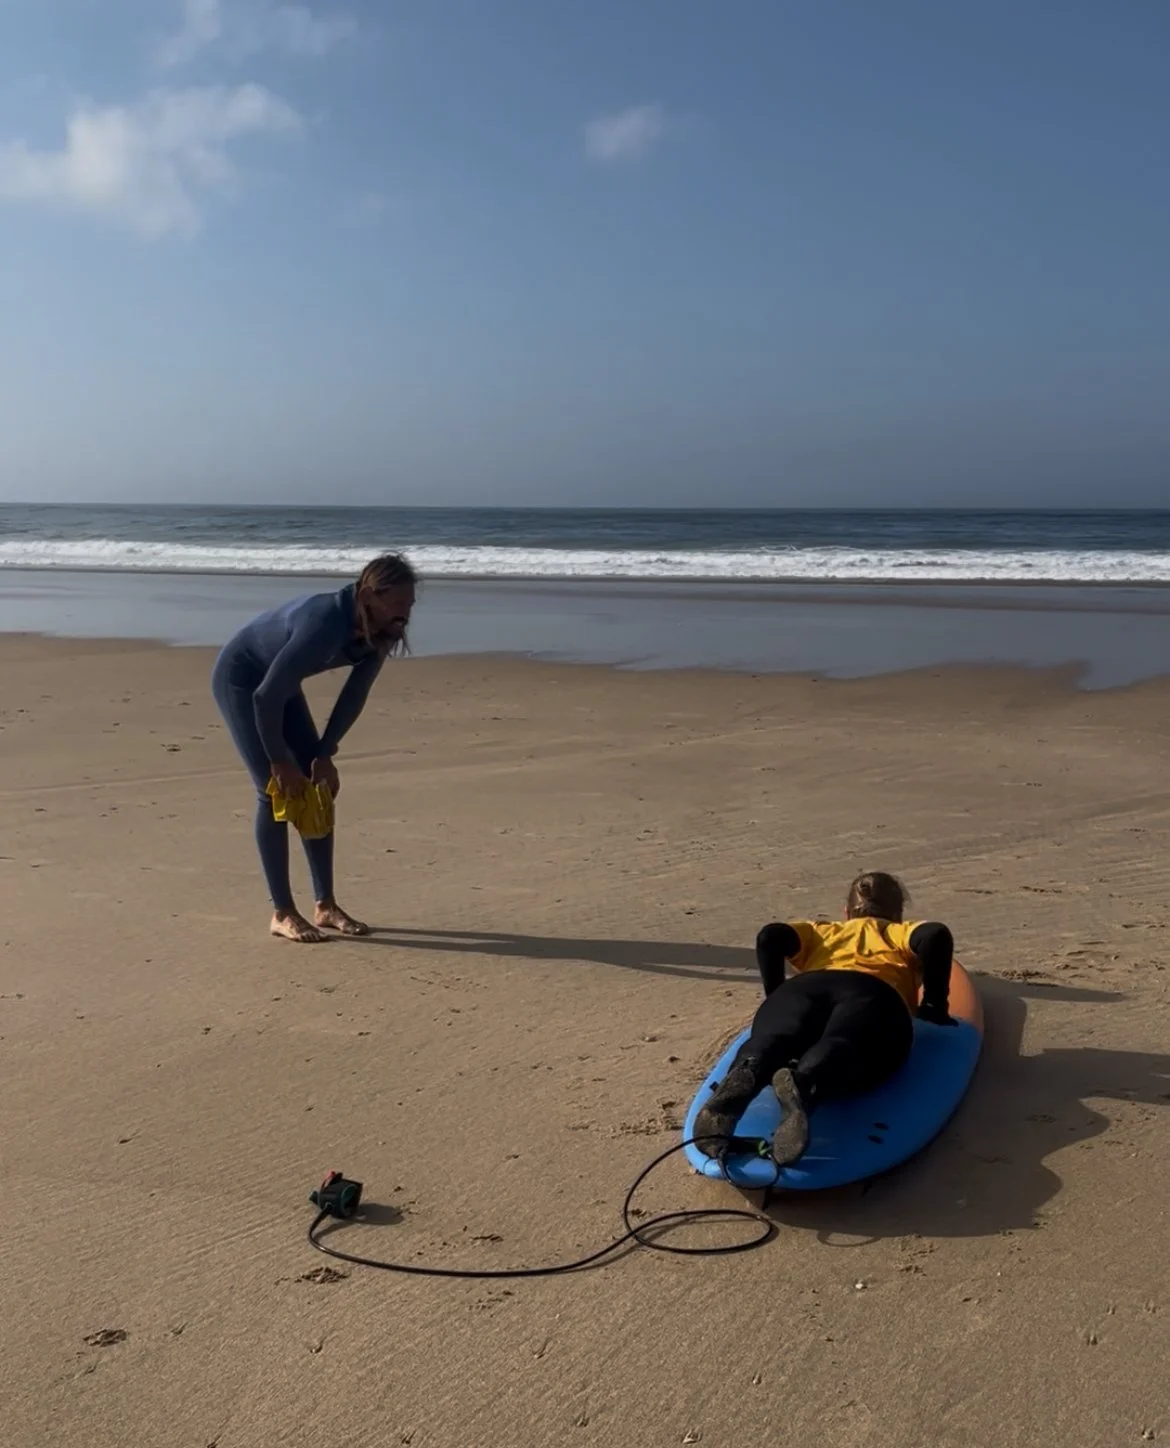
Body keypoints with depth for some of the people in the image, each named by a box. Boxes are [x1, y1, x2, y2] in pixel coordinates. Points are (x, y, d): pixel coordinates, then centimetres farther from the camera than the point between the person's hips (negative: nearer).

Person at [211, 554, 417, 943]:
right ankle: (282, 913, -4)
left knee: (319, 786, 1)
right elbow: (266, 696, -32)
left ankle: (326, 904, 8)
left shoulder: (380, 633, -16)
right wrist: (280, 761, -21)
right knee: (275, 790, -12)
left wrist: (324, 755, -5)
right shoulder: (324, 624, -38)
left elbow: (355, 696, -2)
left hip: (280, 684, 8)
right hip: (240, 679, -8)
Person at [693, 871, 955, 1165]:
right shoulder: (900, 933, 38)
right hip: (876, 994, -2)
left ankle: (742, 1079, -61)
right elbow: (936, 934, 14)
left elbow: (771, 936, 22)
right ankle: (803, 1086, -67)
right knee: (843, 1050, -32)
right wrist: (934, 1006, 22)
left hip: (804, 986, 2)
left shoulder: (823, 930, 41)